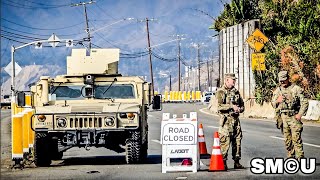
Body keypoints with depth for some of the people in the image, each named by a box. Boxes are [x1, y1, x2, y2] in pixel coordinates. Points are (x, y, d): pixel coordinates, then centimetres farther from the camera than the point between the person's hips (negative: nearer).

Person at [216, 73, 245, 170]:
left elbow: (242, 105, 20)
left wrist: (239, 109, -1)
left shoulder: (236, 91, 16)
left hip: (236, 119, 7)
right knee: (225, 141, -9)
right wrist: (232, 106, -20)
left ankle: (237, 162, 16)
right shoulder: (221, 92, -5)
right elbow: (220, 106, -16)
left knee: (237, 140, 8)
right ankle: (223, 162, -4)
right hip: (226, 119, -7)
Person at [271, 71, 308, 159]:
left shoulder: (296, 89, -1)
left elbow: (304, 102, -2)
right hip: (283, 117, 4)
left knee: (296, 138, -12)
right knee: (287, 139, 7)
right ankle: (290, 157, 15)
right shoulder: (277, 90, 12)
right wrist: (277, 101, -5)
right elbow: (273, 104, 18)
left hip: (294, 117, -4)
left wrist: (300, 114, -13)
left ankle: (300, 157, -13)